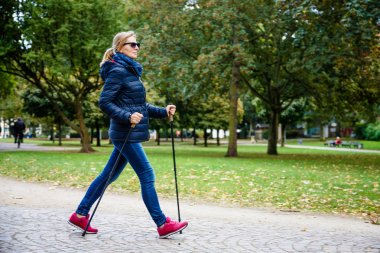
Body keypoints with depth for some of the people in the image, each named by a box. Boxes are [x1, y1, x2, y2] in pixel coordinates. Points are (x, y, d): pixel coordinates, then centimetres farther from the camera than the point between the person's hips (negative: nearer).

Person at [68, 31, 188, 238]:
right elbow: (104, 102, -17)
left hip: (130, 134, 10)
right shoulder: (117, 71, -11)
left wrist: (163, 112, 12)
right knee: (147, 175, -6)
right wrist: (127, 117, -26)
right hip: (126, 134, -10)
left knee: (108, 175, 12)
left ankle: (80, 215, 20)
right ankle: (163, 225, 1)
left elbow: (139, 106, 22)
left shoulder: (131, 71, 18)